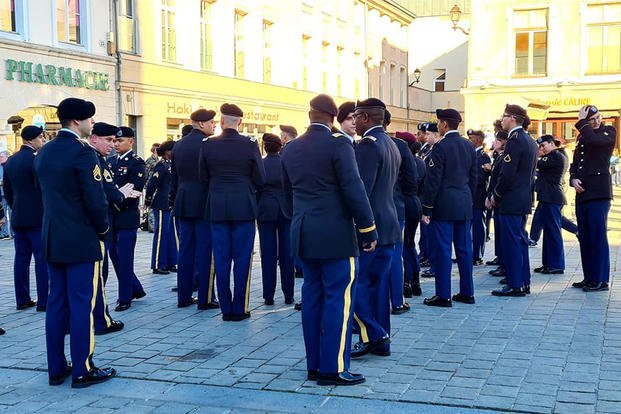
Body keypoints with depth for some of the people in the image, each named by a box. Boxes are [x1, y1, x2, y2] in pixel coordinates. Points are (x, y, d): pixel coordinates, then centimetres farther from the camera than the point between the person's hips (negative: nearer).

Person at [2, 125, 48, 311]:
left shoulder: (11, 160, 11)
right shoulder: (36, 159, -14)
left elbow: (7, 190, 16)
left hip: (18, 218, 8)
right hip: (37, 217, -8)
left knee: (21, 258, 11)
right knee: (42, 259, -3)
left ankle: (22, 299, 15)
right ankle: (43, 301, -2)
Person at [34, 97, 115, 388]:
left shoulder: (43, 153, 10)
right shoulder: (82, 152, -15)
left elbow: (46, 193, 14)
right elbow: (95, 198, -17)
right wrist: (104, 228, -2)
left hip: (52, 240, 8)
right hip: (81, 241, -7)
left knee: (57, 303, 11)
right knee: (81, 304, -2)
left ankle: (56, 368, 18)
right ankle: (82, 370, 4)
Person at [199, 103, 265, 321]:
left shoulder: (207, 145, -2)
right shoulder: (250, 144, -7)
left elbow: (203, 177, 6)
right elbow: (260, 179, -3)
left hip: (217, 208, 2)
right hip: (244, 208, -2)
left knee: (221, 259, 7)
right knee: (242, 259, 5)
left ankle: (225, 308, 12)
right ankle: (239, 309, 8)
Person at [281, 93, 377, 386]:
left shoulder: (290, 149, 9)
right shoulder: (338, 144, -11)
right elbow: (354, 189, -15)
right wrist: (368, 230, -8)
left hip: (303, 234, 7)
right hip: (335, 234, -7)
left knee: (312, 296, 11)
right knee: (339, 298, -2)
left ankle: (314, 365, 16)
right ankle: (333, 369, 0)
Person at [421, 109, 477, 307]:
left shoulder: (441, 146, -12)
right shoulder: (469, 146, 9)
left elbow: (433, 180, -14)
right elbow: (473, 177, 13)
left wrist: (426, 209, -10)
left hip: (444, 206, -7)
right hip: (464, 206, 7)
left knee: (441, 250, -1)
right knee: (464, 249, 11)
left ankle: (443, 295, 1)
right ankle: (467, 292, 17)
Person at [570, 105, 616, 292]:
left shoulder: (609, 131, 1)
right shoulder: (582, 136, 20)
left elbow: (593, 140, -21)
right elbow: (575, 163, 21)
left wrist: (581, 122, -9)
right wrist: (573, 178, 2)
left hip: (598, 193, -7)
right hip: (582, 193, 7)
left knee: (598, 237, -8)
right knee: (585, 238, 8)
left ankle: (600, 280, -4)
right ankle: (589, 278, 15)